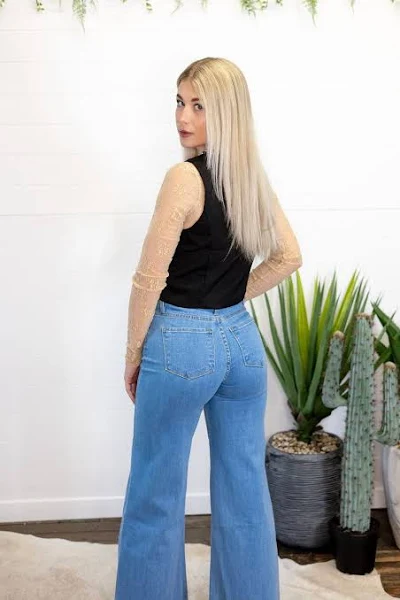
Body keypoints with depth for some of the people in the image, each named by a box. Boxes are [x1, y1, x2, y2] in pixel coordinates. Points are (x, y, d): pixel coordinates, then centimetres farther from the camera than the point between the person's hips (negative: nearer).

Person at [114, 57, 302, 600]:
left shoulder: (185, 177, -16)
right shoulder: (255, 177, 5)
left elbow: (149, 280, -15)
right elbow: (288, 257, 14)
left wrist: (132, 357, -4)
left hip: (180, 344, -7)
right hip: (242, 340, 7)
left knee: (156, 495, 8)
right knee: (245, 490, 15)